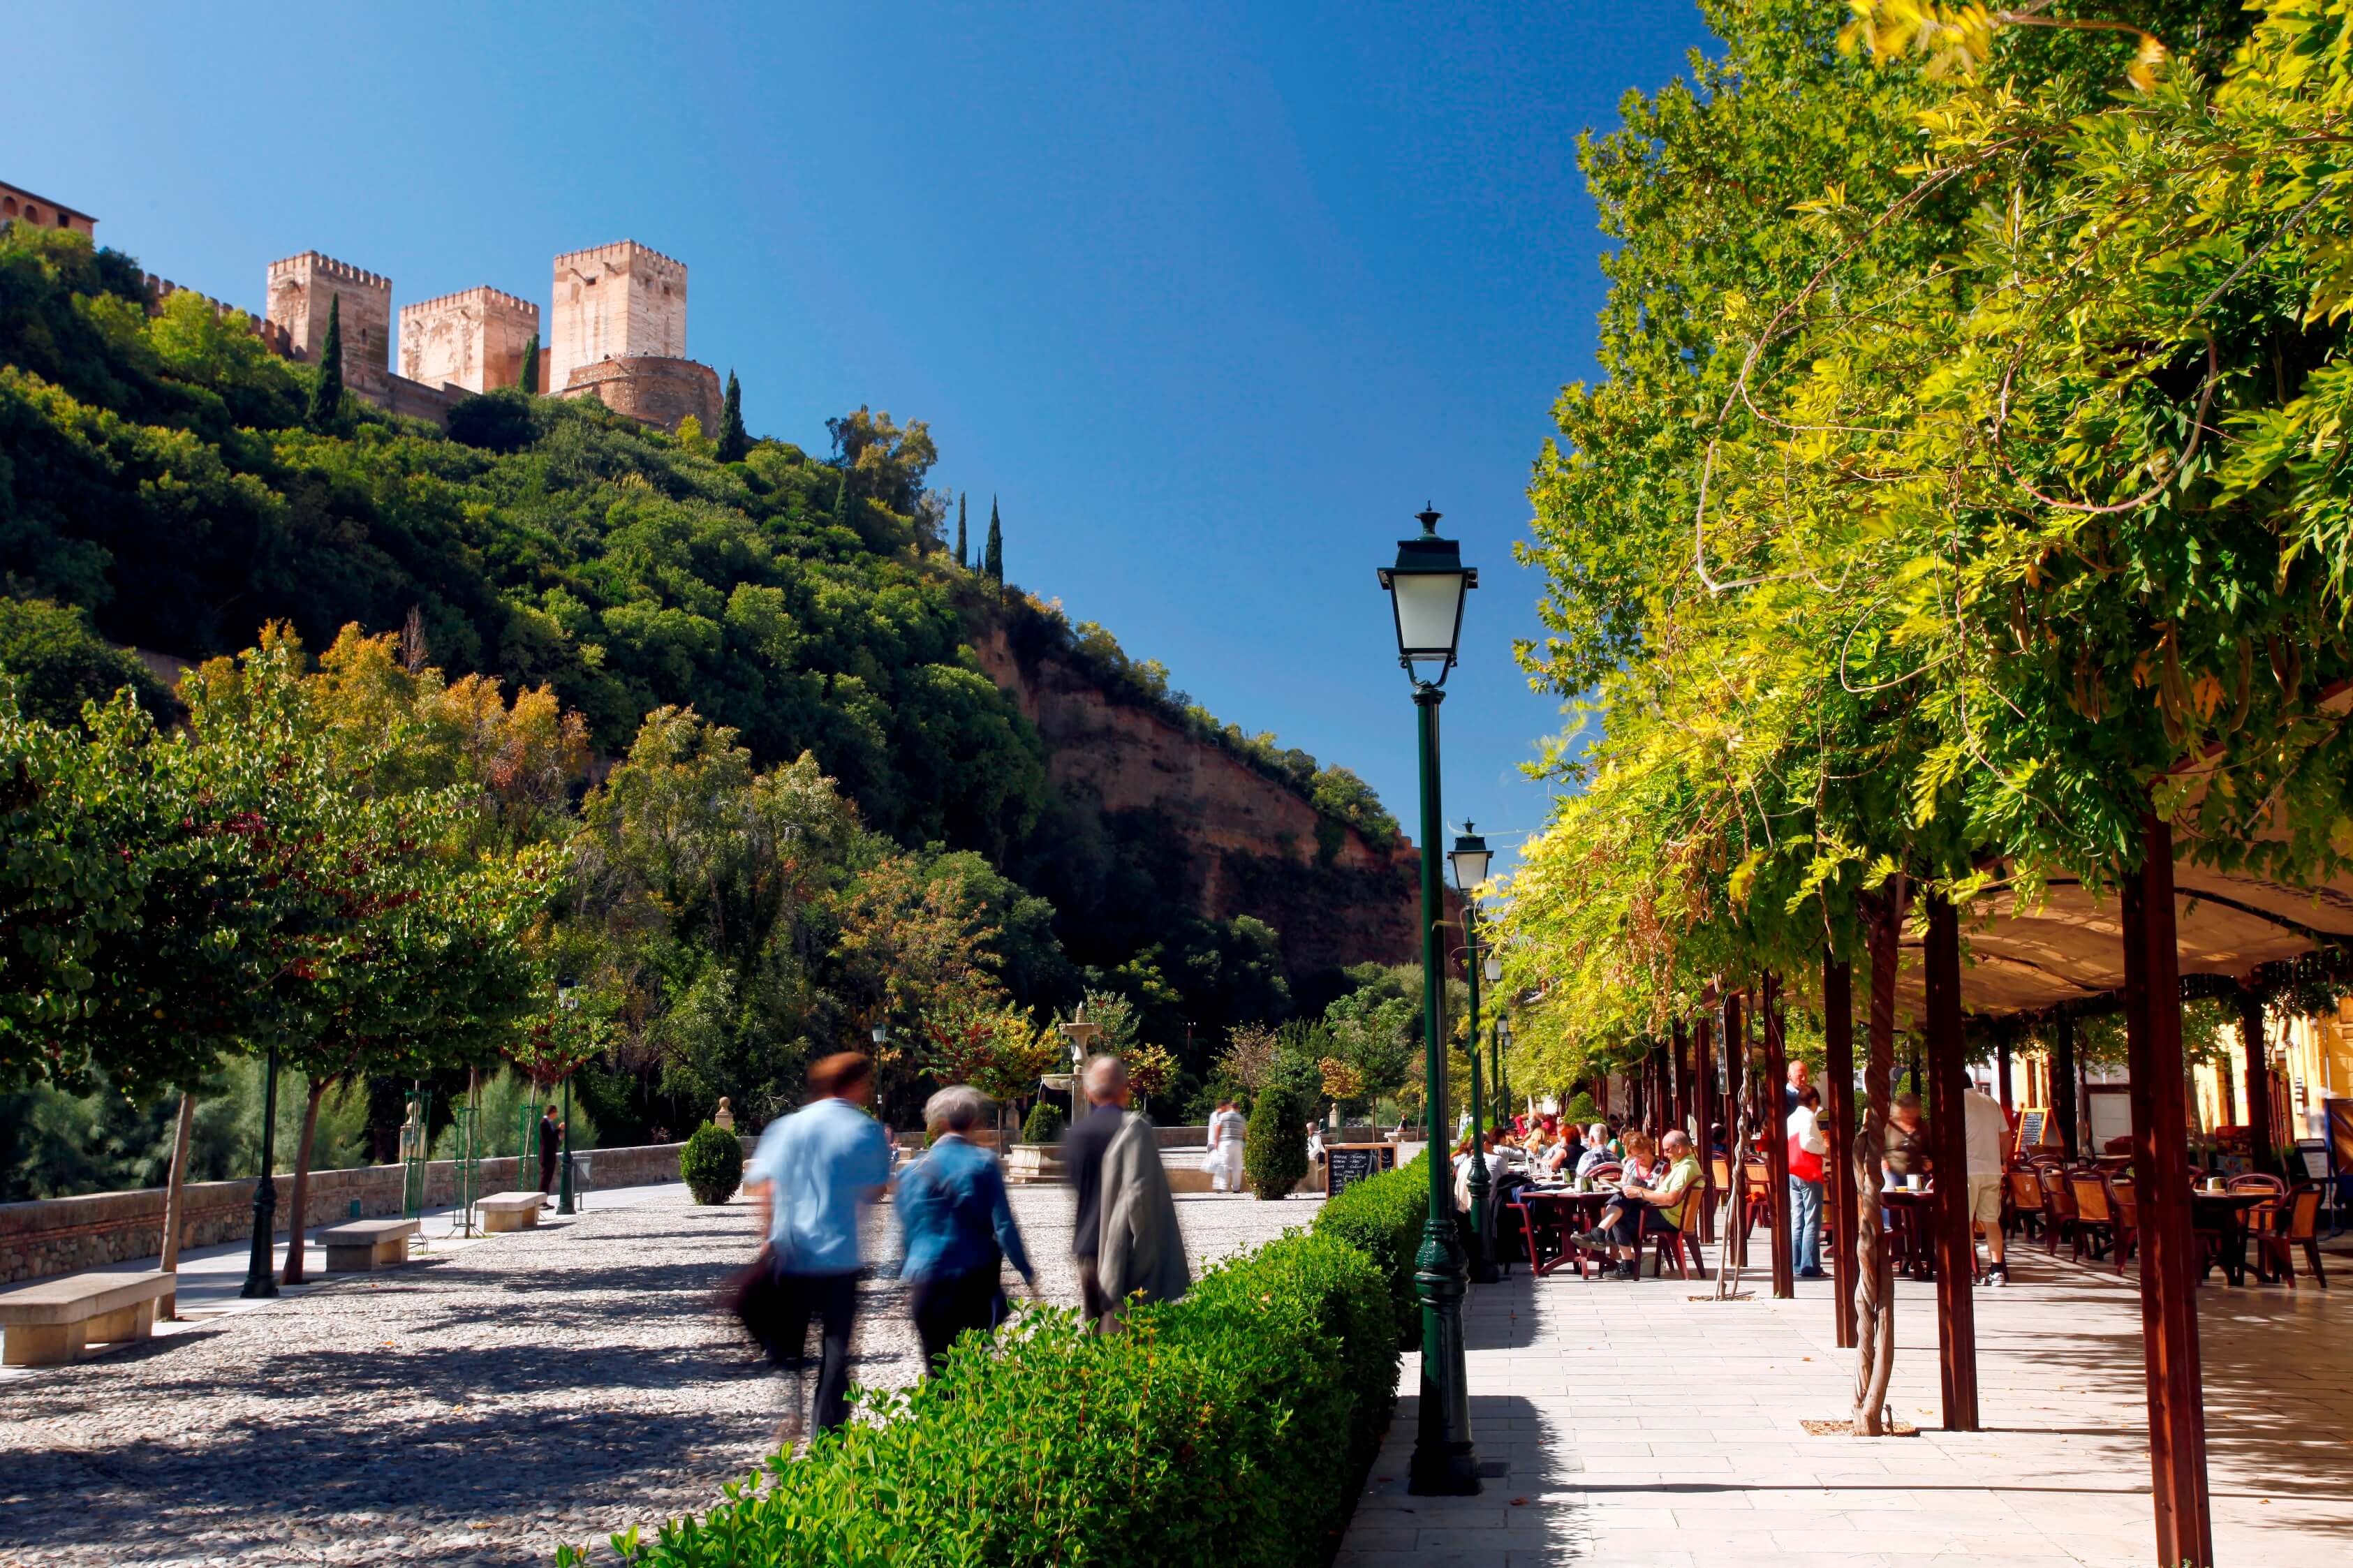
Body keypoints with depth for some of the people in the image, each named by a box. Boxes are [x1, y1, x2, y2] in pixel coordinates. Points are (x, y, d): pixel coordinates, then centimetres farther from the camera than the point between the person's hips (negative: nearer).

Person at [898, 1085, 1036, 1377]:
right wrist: (1027, 1274, 0)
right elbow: (1003, 1225, -7)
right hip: (974, 1278, -2)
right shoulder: (984, 1163, -6)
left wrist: (909, 1274, 20)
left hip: (927, 1284, 2)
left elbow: (906, 1229, 8)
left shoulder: (914, 1170, 2)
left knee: (937, 1367, 8)